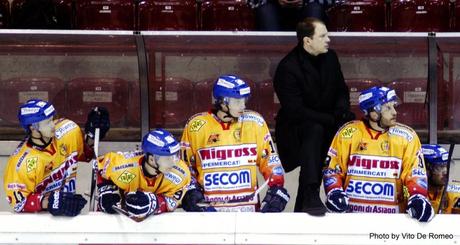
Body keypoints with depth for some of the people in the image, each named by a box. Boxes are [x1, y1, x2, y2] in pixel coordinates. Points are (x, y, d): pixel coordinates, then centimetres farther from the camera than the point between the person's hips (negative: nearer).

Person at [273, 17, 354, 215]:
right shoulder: (287, 68, -19)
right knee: (315, 130, -36)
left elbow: (341, 90, 15)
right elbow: (295, 111, -23)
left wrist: (342, 109, -9)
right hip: (294, 129, -8)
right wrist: (332, 119, -26)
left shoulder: (330, 58, 3)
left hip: (327, 122, 8)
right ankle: (310, 197, -43)